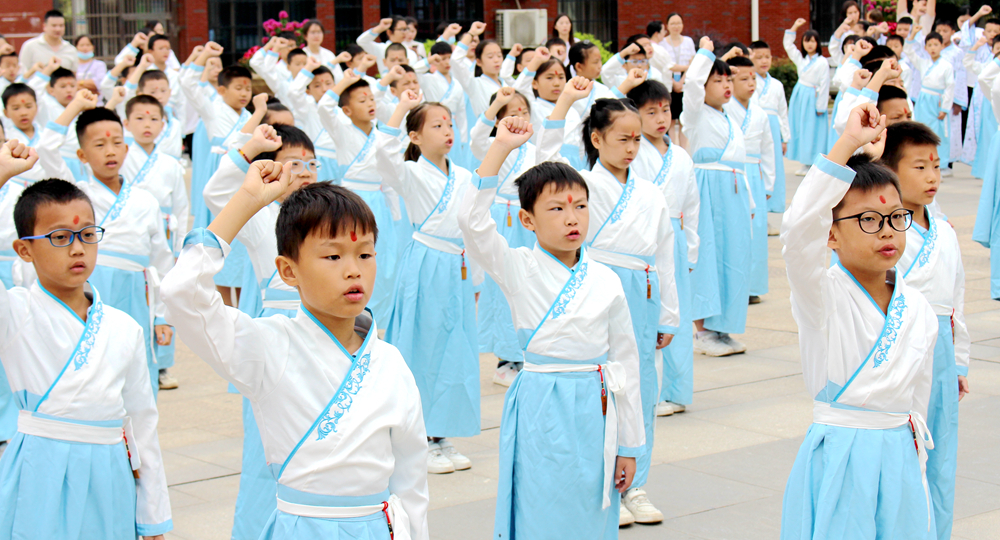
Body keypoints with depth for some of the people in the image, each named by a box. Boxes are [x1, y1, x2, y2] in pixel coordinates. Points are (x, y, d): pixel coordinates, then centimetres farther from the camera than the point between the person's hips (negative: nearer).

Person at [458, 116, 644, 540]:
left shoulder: (605, 282, 5)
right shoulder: (518, 270, -2)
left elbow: (624, 362, 9)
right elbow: (472, 220, -18)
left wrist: (629, 445, 9)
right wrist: (501, 148, -23)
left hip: (594, 409, 3)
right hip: (541, 408, -3)